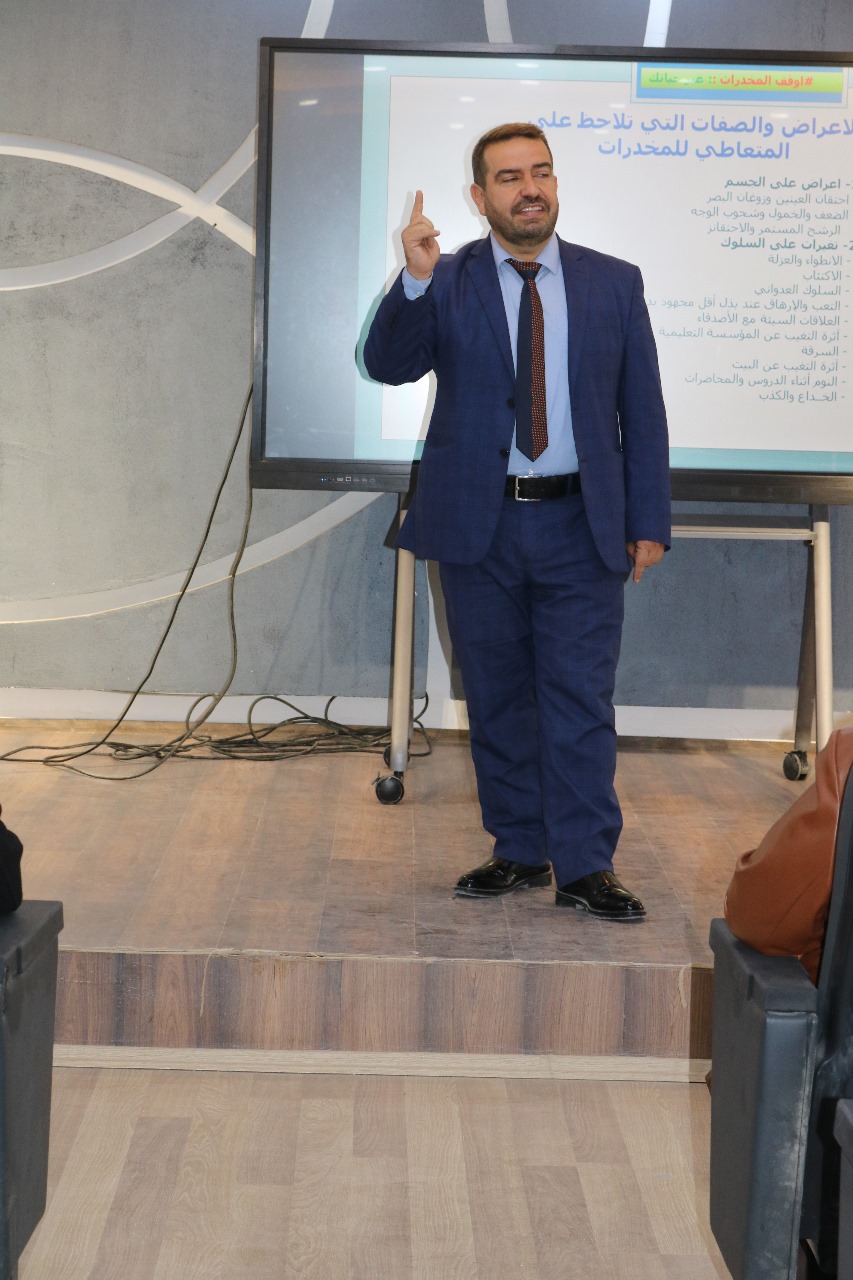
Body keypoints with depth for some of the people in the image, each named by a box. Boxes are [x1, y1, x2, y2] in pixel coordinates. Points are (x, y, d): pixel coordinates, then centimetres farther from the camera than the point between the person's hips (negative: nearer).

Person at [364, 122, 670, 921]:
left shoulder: (614, 283, 5)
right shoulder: (445, 281, 2)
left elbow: (642, 410, 5)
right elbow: (388, 365, -12)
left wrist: (648, 523, 1)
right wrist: (415, 280, -28)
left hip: (580, 525, 0)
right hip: (478, 524, 1)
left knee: (581, 700, -1)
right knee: (497, 699, 10)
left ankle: (585, 869, 7)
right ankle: (520, 850, 23)